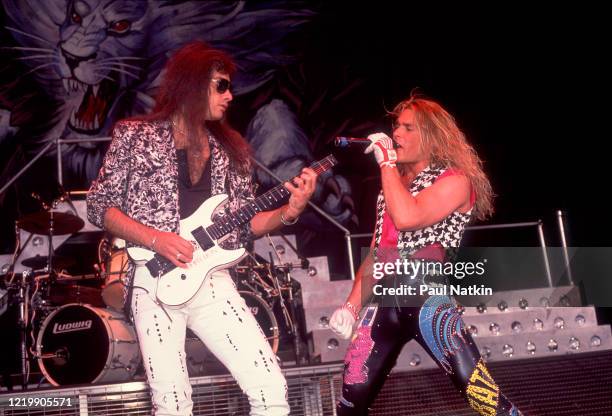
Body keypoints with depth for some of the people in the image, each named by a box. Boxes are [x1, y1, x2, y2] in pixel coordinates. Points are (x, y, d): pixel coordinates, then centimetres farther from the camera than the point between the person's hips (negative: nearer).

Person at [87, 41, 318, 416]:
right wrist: (155, 239, -13)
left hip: (212, 280, 3)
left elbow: (245, 223, 12)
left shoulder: (230, 149, 14)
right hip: (157, 279, -3)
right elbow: (100, 206, 1)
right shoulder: (136, 135, 3)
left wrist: (290, 211, -6)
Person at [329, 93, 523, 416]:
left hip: (425, 297, -6)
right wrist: (352, 304, 14)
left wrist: (387, 161, -7)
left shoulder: (455, 180, 1)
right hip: (383, 300, 6)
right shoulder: (394, 182, 23)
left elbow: (407, 218, -18)